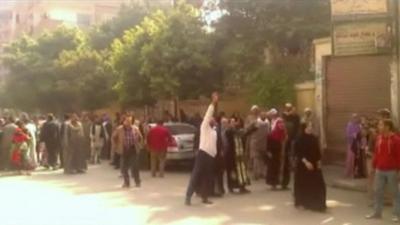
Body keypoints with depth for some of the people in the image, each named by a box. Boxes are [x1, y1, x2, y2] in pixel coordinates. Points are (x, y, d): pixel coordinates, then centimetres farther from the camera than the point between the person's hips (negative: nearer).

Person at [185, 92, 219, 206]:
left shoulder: (214, 130, 20)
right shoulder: (204, 127, -1)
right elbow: (208, 115, -12)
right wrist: (213, 103, -14)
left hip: (210, 155, 8)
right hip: (203, 154, -8)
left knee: (207, 177, 11)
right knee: (196, 176, -7)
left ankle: (205, 197, 19)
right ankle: (188, 197, -4)